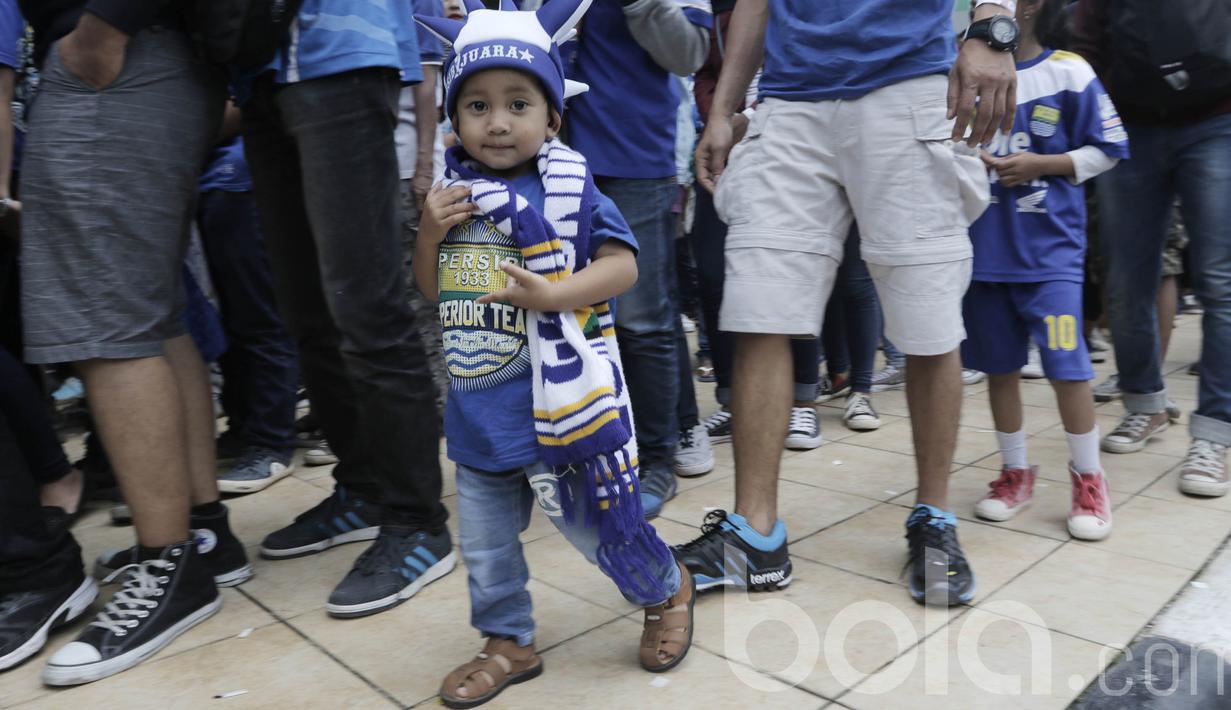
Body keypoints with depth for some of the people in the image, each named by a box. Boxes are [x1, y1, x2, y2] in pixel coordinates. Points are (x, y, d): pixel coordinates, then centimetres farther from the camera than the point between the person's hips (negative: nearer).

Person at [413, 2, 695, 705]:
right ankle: (509, 643, 37)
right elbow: (433, 288, 13)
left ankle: (668, 590, 37)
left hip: (557, 402, -5)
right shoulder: (455, 193, 7)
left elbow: (623, 264, -12)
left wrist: (552, 294, -26)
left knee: (595, 521, 7)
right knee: (485, 541, 15)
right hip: (478, 409, 6)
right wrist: (429, 233, -6)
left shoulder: (569, 188, -8)